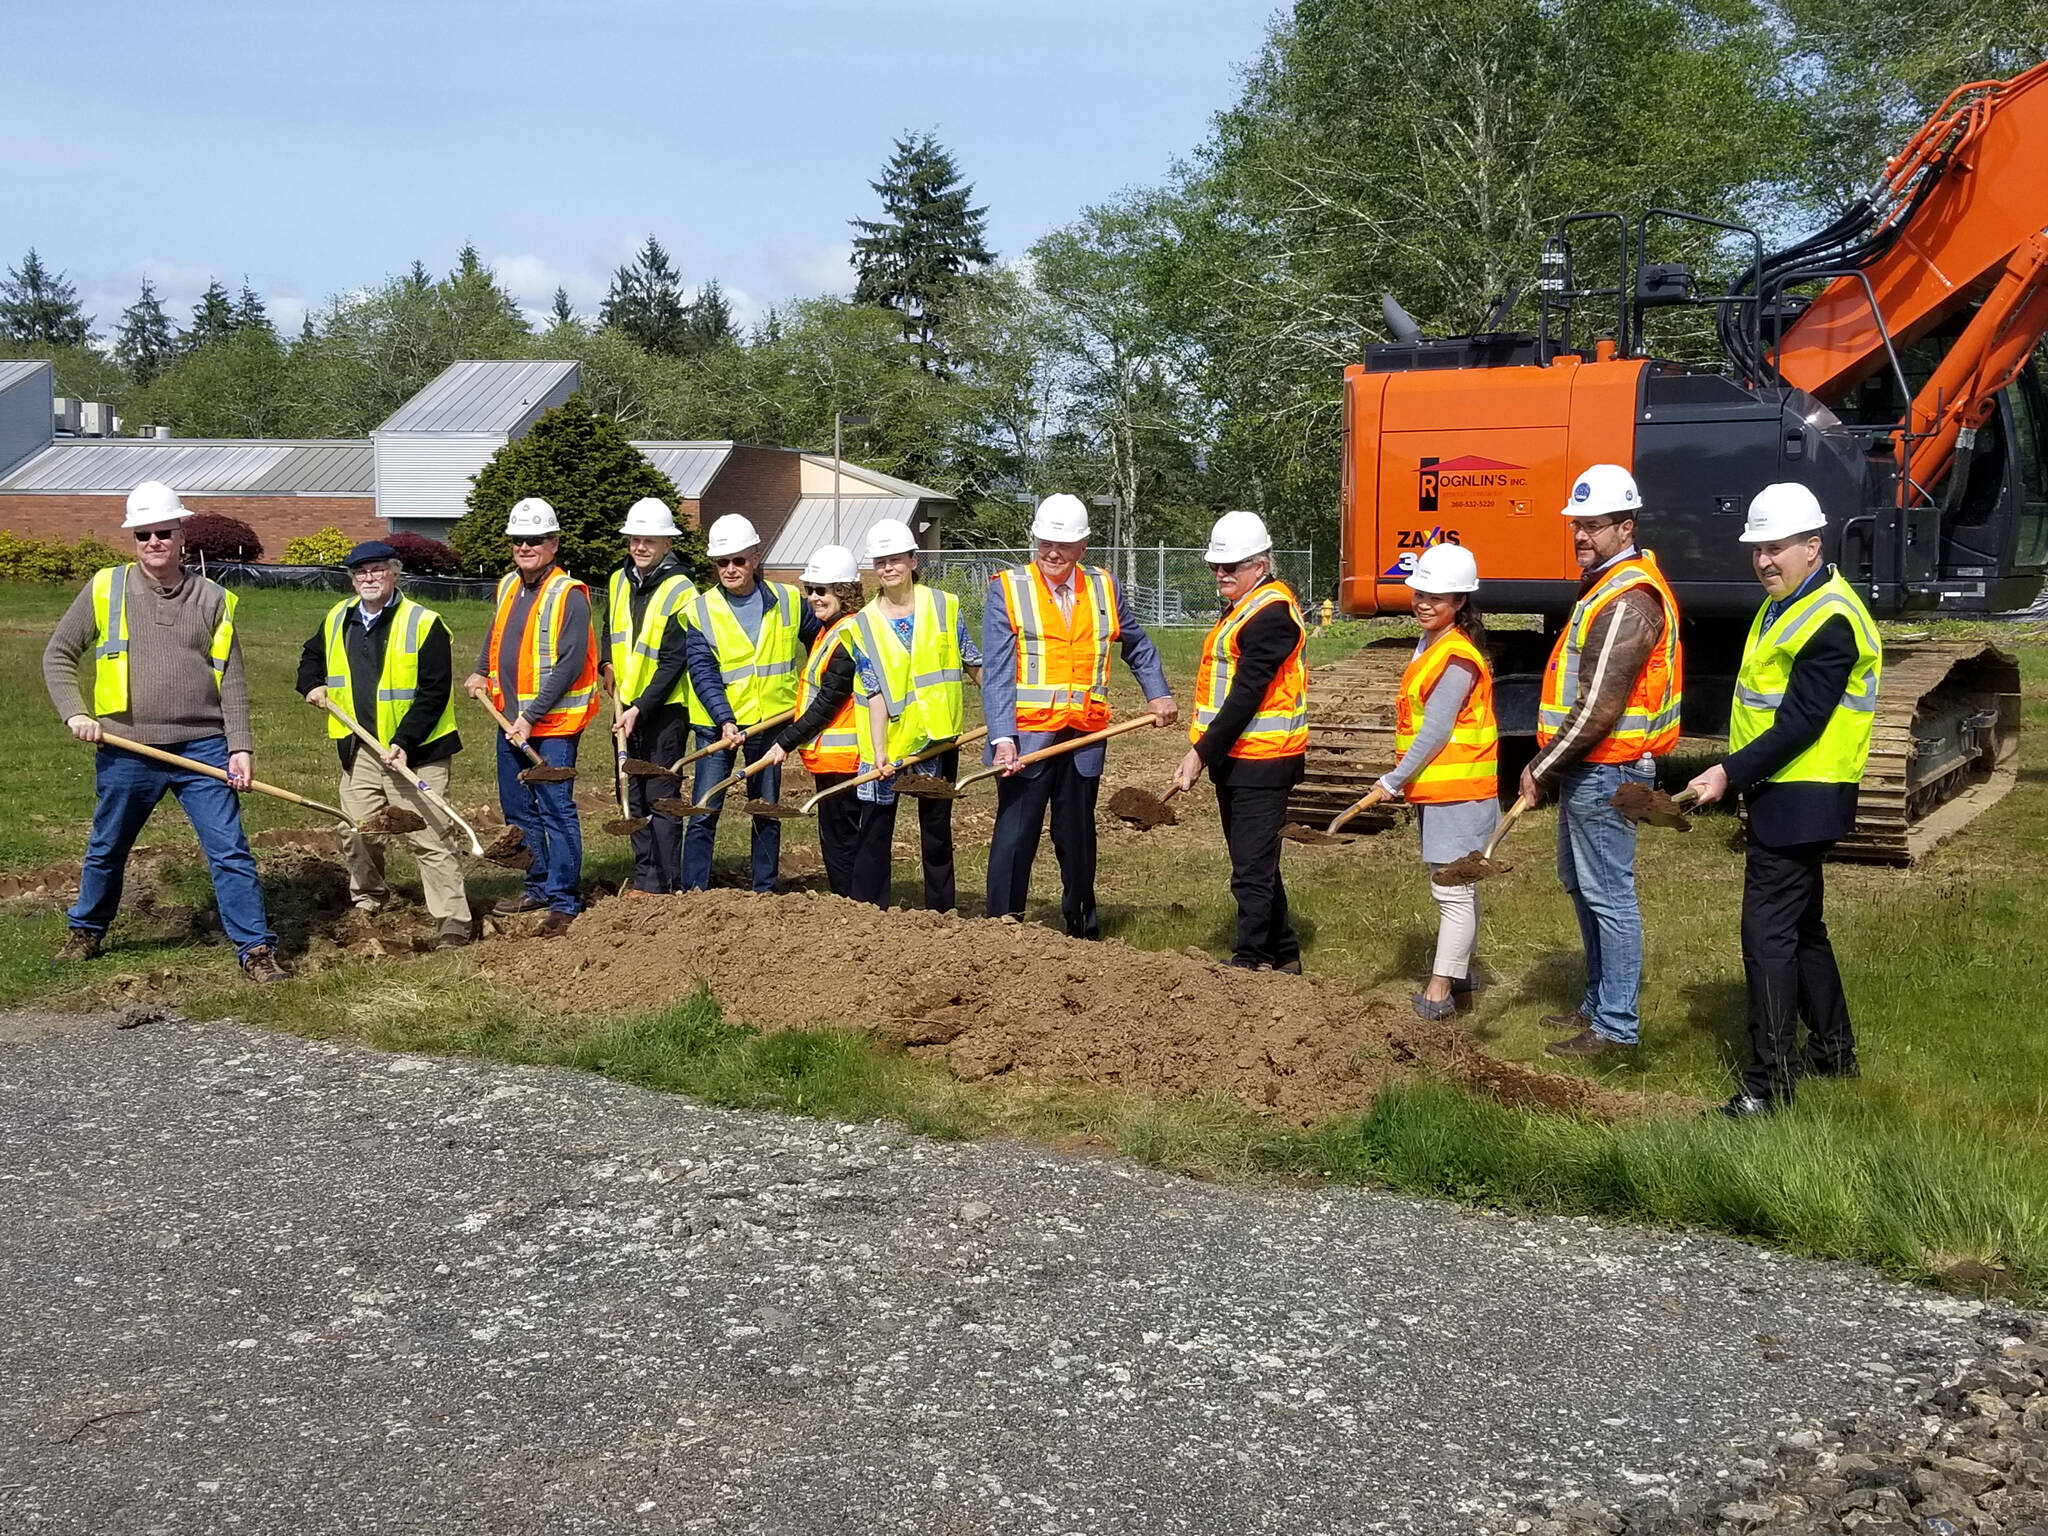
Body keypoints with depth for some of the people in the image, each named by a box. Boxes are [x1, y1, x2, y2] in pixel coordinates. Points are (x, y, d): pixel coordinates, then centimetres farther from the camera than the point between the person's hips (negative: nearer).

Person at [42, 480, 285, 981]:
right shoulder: (105, 590, 2)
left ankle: (256, 949, 1)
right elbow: (58, 655, 8)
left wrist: (241, 748, -5)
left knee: (230, 852, -5)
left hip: (202, 751, -1)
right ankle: (85, 931, 39)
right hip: (125, 753, 1)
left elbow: (231, 682, 2)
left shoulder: (213, 600, 3)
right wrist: (75, 713, -6)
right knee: (106, 850, 17)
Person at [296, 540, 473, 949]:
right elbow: (312, 655, 30)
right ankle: (368, 904, 36)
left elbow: (434, 693, -15)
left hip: (414, 752, -6)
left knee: (429, 839, -7)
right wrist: (312, 685, 8)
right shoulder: (337, 620, 8)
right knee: (356, 837, 13)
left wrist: (403, 743, -22)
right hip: (359, 750, 6)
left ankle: (452, 924, -5)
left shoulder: (424, 624, -11)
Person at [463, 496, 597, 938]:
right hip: (511, 720, 8)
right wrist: (482, 672, 13)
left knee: (556, 811, -6)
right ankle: (537, 887, 28)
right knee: (518, 809, 15)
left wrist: (532, 716, -21)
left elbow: (569, 665, -19)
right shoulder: (509, 586, 11)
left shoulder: (568, 595, -13)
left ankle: (564, 903, -1)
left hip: (553, 724, -8)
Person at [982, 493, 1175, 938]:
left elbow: (1137, 645, 22)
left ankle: (1082, 927, 28)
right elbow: (997, 674, -11)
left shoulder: (1104, 588, 6)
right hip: (1027, 736, -3)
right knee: (1015, 835, -2)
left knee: (1077, 835, 15)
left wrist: (1159, 694, 11)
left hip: (1084, 736, 4)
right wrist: (1002, 739, -20)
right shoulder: (1008, 590, -5)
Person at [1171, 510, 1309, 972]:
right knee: (1254, 862, 17)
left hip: (1260, 761, -11)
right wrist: (1205, 751, 15)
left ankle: (1249, 960, -2)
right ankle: (1283, 954, 27)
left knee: (1252, 868, -7)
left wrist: (1202, 753, -21)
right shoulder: (1240, 608, 17)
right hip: (1236, 758, 11)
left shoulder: (1271, 612, -16)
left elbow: (1246, 694, -21)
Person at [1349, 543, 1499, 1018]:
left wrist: (1392, 781, -19)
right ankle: (1458, 973, 30)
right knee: (1456, 888, 19)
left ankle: (1439, 993, -7)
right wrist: (1405, 781, 19)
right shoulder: (1429, 646, 13)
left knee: (1453, 891, -7)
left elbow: (1435, 732, -21)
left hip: (1458, 791, -10)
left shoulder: (1457, 659, -19)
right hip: (1436, 789, 10)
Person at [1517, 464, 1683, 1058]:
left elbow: (1598, 708, -24)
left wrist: (1541, 768, -16)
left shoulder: (1628, 602, -20)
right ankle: (1599, 1002, 31)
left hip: (1604, 771, -11)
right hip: (1587, 767, 11)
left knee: (1608, 894, -5)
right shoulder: (1605, 583, 14)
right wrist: (1550, 765, 16)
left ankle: (1616, 1026, 1)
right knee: (1579, 882, 19)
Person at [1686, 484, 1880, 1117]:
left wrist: (1729, 773, -25)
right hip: (1784, 794, 11)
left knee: (1768, 933, -10)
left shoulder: (1831, 621, -19)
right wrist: (1736, 773, 15)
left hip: (1800, 799, -11)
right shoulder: (1784, 602, 13)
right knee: (1802, 925, 20)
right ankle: (1833, 1051, 34)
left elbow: (1800, 724, -23)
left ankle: (1768, 1083, -6)